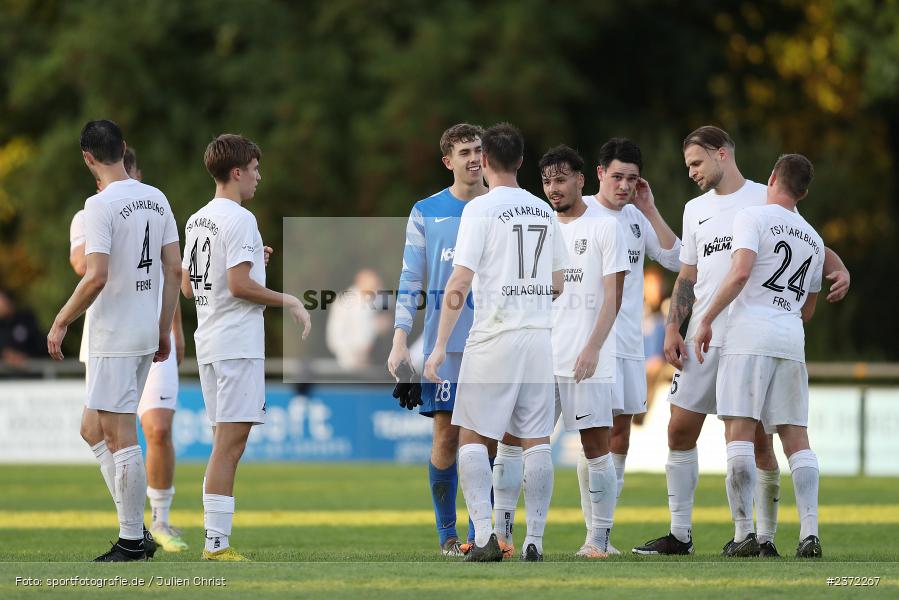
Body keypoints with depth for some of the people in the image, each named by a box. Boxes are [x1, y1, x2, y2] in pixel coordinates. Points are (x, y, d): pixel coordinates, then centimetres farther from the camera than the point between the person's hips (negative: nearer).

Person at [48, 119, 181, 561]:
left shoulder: (101, 205, -15)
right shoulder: (156, 200, 8)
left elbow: (96, 277, -22)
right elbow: (173, 271, 10)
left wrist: (61, 322, -12)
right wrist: (164, 330, 18)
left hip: (112, 335, -8)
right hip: (147, 330, 8)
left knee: (120, 437, -4)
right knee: (97, 431, 17)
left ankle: (133, 541, -2)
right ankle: (133, 527, 15)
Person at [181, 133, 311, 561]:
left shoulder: (197, 220, 14)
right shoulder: (239, 220, -13)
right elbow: (240, 285, -20)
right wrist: (289, 301, -9)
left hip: (208, 341, 9)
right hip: (237, 344, -9)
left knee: (224, 442, 12)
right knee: (231, 442, -9)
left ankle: (215, 541, 11)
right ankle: (217, 542, -12)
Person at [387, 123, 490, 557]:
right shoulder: (425, 213, 6)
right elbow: (410, 280, 5)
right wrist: (400, 339, -4)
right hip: (444, 342, 0)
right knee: (446, 435, -1)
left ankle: (478, 534, 2)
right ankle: (447, 534, 9)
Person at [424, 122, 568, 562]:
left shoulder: (481, 209, -7)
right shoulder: (543, 211, 11)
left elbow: (459, 283, -11)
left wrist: (440, 346, -9)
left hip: (494, 336, -5)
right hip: (540, 335, 5)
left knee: (472, 439, 2)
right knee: (536, 441, 6)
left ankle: (484, 536, -9)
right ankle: (534, 540, 2)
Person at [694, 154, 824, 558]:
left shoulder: (753, 218, 0)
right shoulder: (813, 241, 21)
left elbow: (741, 272, -15)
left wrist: (707, 320, -8)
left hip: (749, 335, -6)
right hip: (791, 341, 6)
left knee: (739, 434, -6)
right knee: (796, 438, 5)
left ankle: (744, 533, -11)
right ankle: (809, 533, -5)